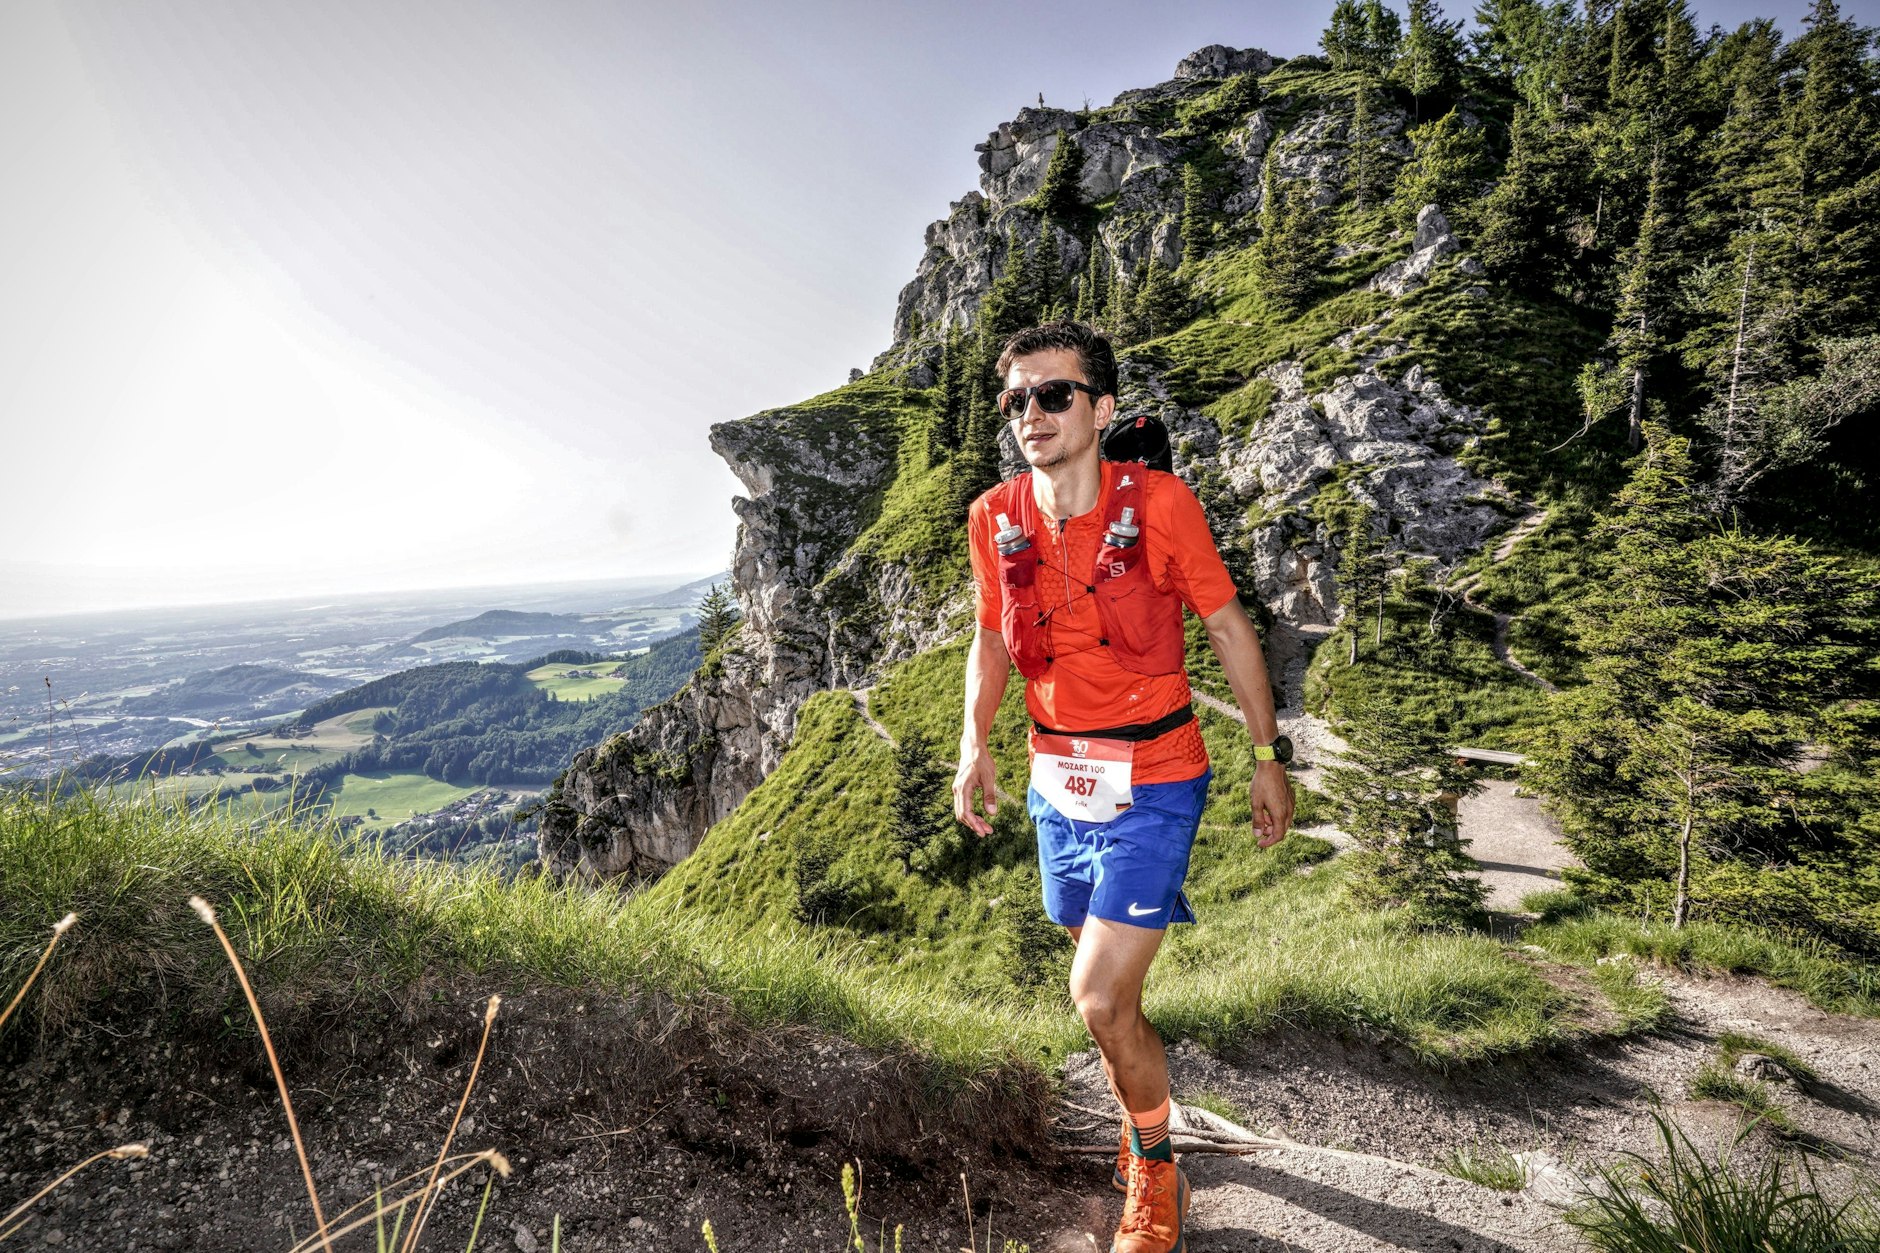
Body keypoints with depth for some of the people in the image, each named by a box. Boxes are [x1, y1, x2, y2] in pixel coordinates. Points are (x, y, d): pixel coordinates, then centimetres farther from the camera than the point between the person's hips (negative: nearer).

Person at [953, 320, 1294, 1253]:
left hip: (1152, 784, -4)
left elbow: (1228, 628, -3)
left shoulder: (1159, 502, -13)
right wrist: (975, 743, -2)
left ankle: (1152, 1170, 22)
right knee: (1107, 988, 19)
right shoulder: (995, 518, -3)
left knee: (1101, 999, -9)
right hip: (1058, 781, 4)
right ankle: (1143, 1119, 48)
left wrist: (1270, 758, 1)